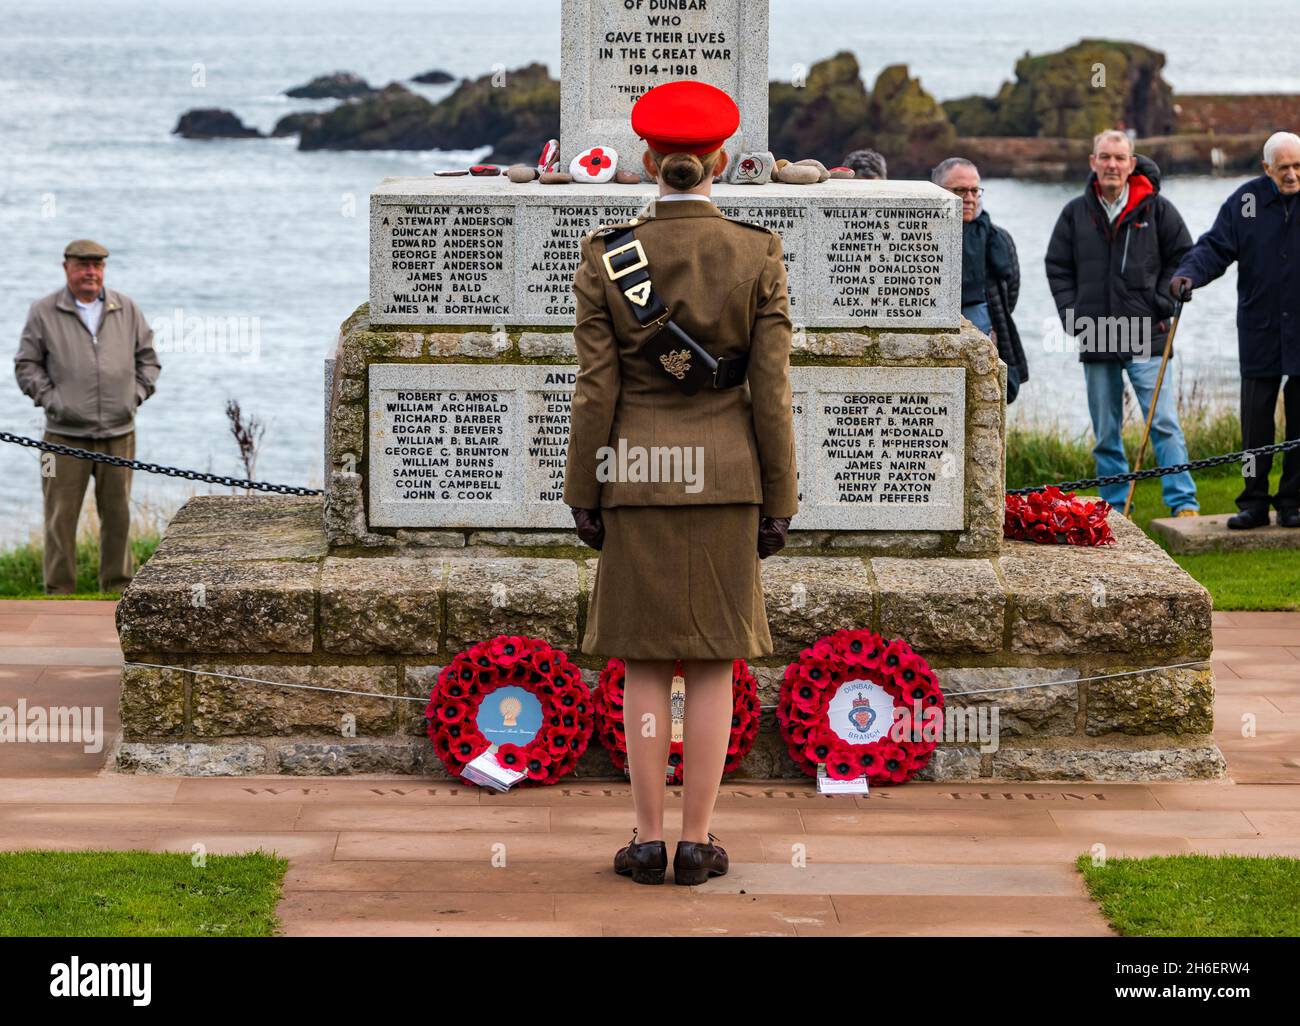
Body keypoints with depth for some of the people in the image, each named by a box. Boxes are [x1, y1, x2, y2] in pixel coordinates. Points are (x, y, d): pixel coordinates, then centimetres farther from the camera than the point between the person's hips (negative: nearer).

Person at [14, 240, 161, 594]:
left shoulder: (127, 310, 11)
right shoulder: (43, 313, 3)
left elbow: (147, 359, 18)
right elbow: (26, 365, 5)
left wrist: (135, 394, 5)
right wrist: (51, 399, -5)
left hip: (118, 433, 3)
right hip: (66, 435, -2)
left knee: (117, 514, 7)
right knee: (62, 515, -3)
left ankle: (118, 588, 17)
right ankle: (59, 592, 2)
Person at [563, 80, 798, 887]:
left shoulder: (607, 256, -6)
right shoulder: (759, 255, -6)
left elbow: (596, 390, -5)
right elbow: (772, 391, -6)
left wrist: (584, 496, 4)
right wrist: (779, 503, 2)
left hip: (639, 476, 0)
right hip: (725, 480, 0)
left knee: (645, 664, 7)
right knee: (714, 664, 6)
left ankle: (649, 841, 7)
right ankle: (698, 842, 7)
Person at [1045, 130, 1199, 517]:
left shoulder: (1156, 209, 1)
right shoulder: (1076, 213, 7)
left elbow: (1182, 257, 8)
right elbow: (1058, 268, 13)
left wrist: (1162, 304, -1)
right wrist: (1073, 316, 3)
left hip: (1145, 339, -3)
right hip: (1095, 339, 3)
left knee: (1164, 423, -10)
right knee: (1105, 433, 8)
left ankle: (1183, 503, -9)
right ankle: (1115, 509, 14)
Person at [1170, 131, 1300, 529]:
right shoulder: (1246, 201, 1)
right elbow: (1216, 246, 0)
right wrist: (1189, 274, -18)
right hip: (1259, 331, 1)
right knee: (1255, 419, 1)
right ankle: (1254, 502, 9)